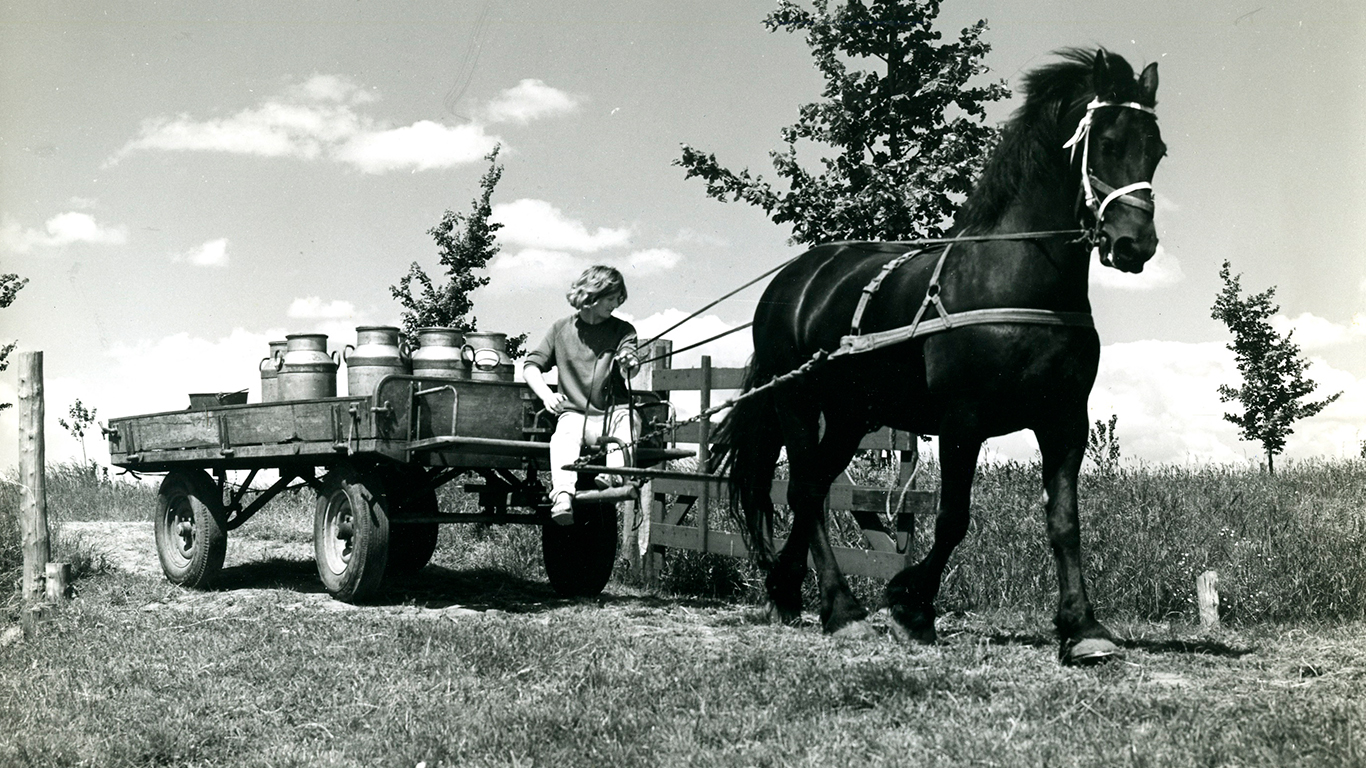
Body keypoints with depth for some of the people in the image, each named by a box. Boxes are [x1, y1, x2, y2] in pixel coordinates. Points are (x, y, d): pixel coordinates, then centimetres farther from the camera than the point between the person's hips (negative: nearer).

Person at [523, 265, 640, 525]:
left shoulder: (622, 330, 10)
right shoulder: (561, 329, 11)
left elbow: (629, 370, -7)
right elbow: (531, 365, 11)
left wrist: (628, 364, -34)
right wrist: (546, 394, -9)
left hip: (614, 412, 1)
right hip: (574, 413, -1)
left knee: (626, 424, -35)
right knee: (564, 437, -34)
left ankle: (612, 478, -59)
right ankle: (563, 497, -56)